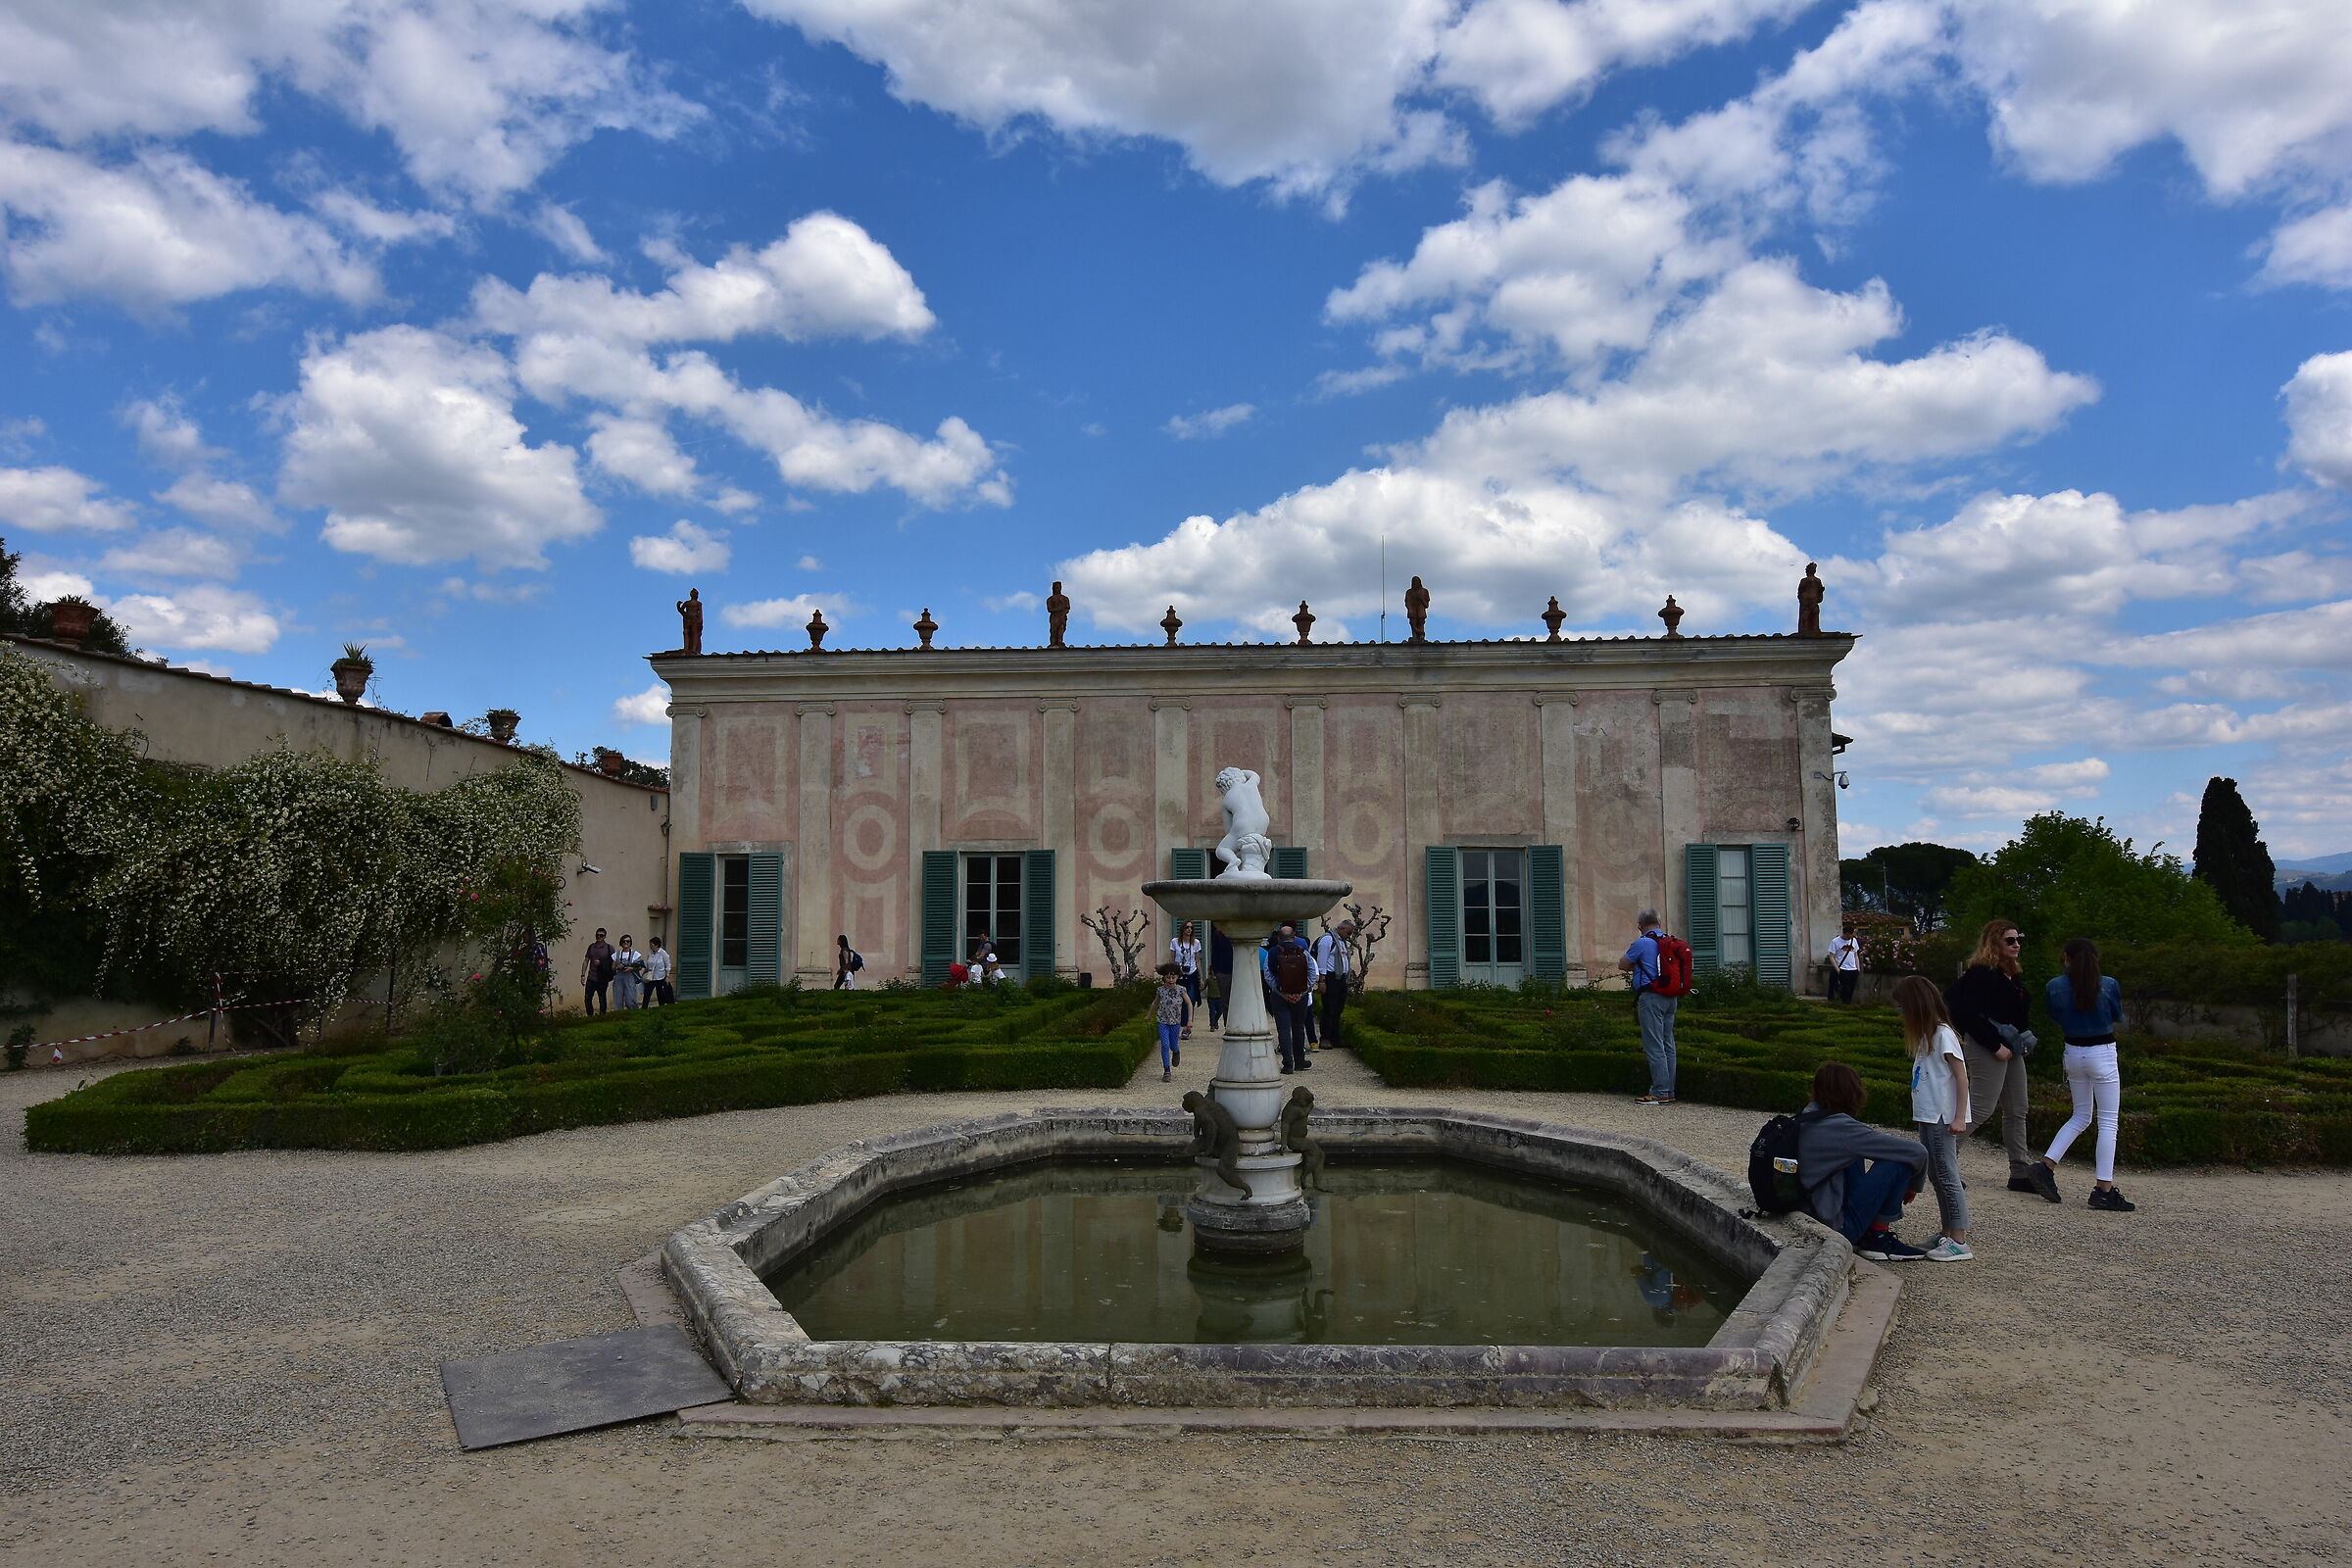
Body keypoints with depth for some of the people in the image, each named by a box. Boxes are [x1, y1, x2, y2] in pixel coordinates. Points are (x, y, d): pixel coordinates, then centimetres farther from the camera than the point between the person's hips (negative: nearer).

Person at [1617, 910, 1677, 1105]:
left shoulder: (1642, 943, -10)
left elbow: (1622, 965, -1)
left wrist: (1634, 966, 20)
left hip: (1651, 997, -8)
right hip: (1671, 998, 8)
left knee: (1654, 1046, -6)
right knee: (1668, 1045, 11)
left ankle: (1660, 1093, -6)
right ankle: (1669, 1091, 14)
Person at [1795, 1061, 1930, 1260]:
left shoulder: (1806, 1118, 3)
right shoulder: (1841, 1128, -19)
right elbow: (1917, 1152, -10)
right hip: (1835, 1228, -8)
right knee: (1899, 1161, -7)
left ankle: (1866, 1235, 23)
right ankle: (1878, 1238, 7)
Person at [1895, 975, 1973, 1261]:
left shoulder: (1943, 1034, -14)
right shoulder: (1926, 1035, 14)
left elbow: (1962, 1077, -16)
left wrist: (1959, 1117, -19)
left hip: (1943, 1119, -9)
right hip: (1928, 1117, 10)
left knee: (1947, 1176, -6)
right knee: (1936, 1175, 13)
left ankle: (1959, 1241, -2)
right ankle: (1948, 1234, 20)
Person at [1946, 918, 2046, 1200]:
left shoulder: (2010, 975, 14)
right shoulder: (1981, 974, -16)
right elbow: (1970, 1015, -22)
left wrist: (2023, 1041, 10)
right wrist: (1996, 1046, -22)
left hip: (2011, 1049, 10)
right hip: (1987, 1049, -10)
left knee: (2016, 1111, 12)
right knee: (1981, 1108, -10)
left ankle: (2022, 1172, 18)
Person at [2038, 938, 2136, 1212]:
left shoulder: (2054, 987, -5)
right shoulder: (2109, 985, -10)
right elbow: (2118, 1018, 5)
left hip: (2073, 1052, 4)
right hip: (2102, 1054, -4)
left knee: (2081, 1116, 19)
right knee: (2108, 1122, 1)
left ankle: (2047, 1165, 10)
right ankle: (2104, 1189, 0)